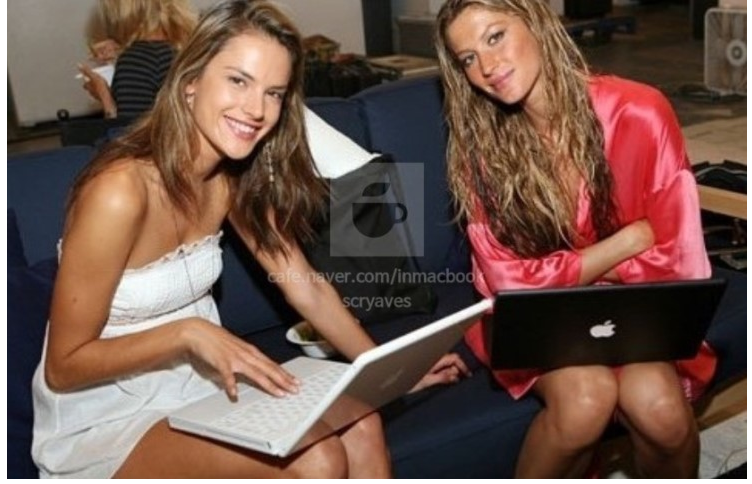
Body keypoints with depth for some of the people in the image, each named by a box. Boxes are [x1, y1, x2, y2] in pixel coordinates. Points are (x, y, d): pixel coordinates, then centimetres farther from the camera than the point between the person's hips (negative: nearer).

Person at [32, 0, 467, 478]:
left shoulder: (237, 178, -2)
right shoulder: (120, 191, -26)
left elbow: (308, 290, 1)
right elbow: (64, 366, -19)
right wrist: (187, 331, -28)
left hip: (196, 386, 7)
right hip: (103, 423, -6)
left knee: (360, 428, -11)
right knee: (316, 462, -22)